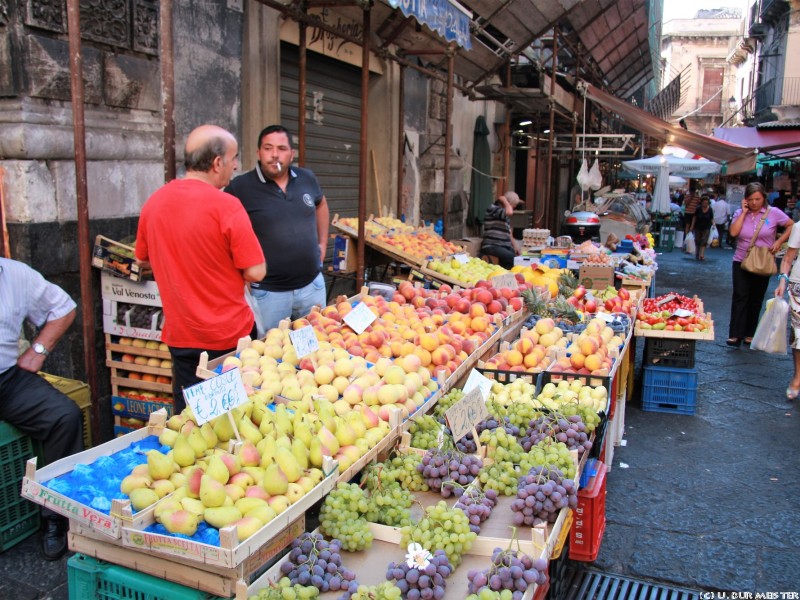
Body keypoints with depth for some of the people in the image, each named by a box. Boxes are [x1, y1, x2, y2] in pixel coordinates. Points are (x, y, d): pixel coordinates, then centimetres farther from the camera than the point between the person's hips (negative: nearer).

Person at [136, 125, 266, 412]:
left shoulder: (154, 202, -1)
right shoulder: (226, 205, -19)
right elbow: (255, 272, -17)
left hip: (179, 335, 5)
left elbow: (143, 259, 14)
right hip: (229, 334, -5)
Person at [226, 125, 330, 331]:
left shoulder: (307, 178, 2)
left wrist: (322, 243, 16)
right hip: (268, 291, -4)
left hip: (312, 285, 4)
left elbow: (321, 205, 22)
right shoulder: (241, 187, -12)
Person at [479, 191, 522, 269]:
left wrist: (515, 247, 15)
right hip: (491, 246, -9)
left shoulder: (506, 216, 21)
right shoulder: (493, 209, -8)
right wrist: (504, 200, -8)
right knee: (510, 257, -33)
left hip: (505, 247, 9)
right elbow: (510, 212, -25)